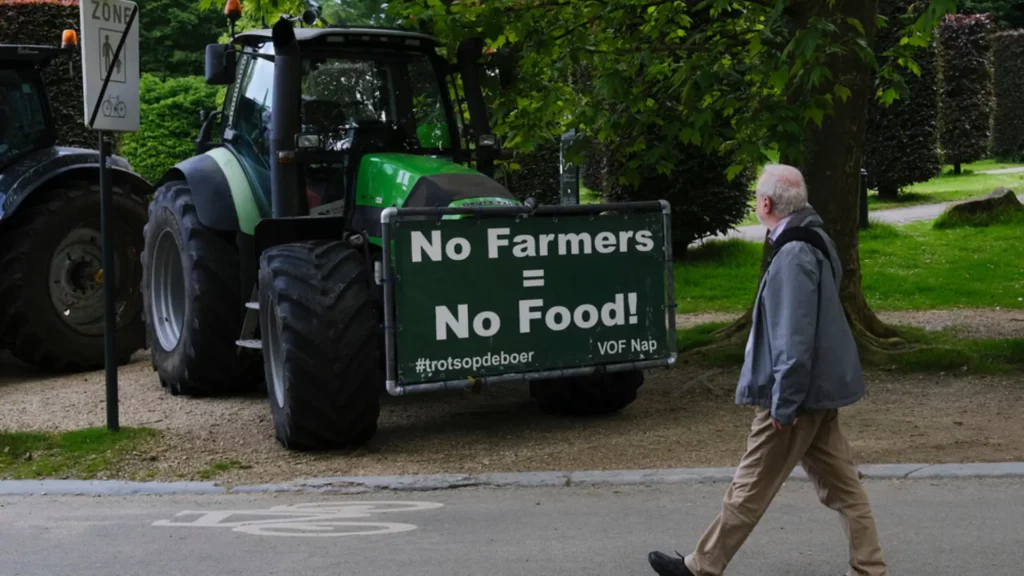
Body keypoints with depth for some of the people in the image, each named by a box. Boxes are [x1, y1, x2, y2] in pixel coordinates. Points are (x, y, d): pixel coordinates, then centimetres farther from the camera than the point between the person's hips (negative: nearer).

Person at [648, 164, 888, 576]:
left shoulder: (793, 256, -22)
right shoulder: (815, 242, 9)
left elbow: (794, 339, -25)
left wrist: (783, 403, -20)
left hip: (795, 395, -9)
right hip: (820, 389, 9)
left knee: (750, 488, 4)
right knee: (841, 486, 12)